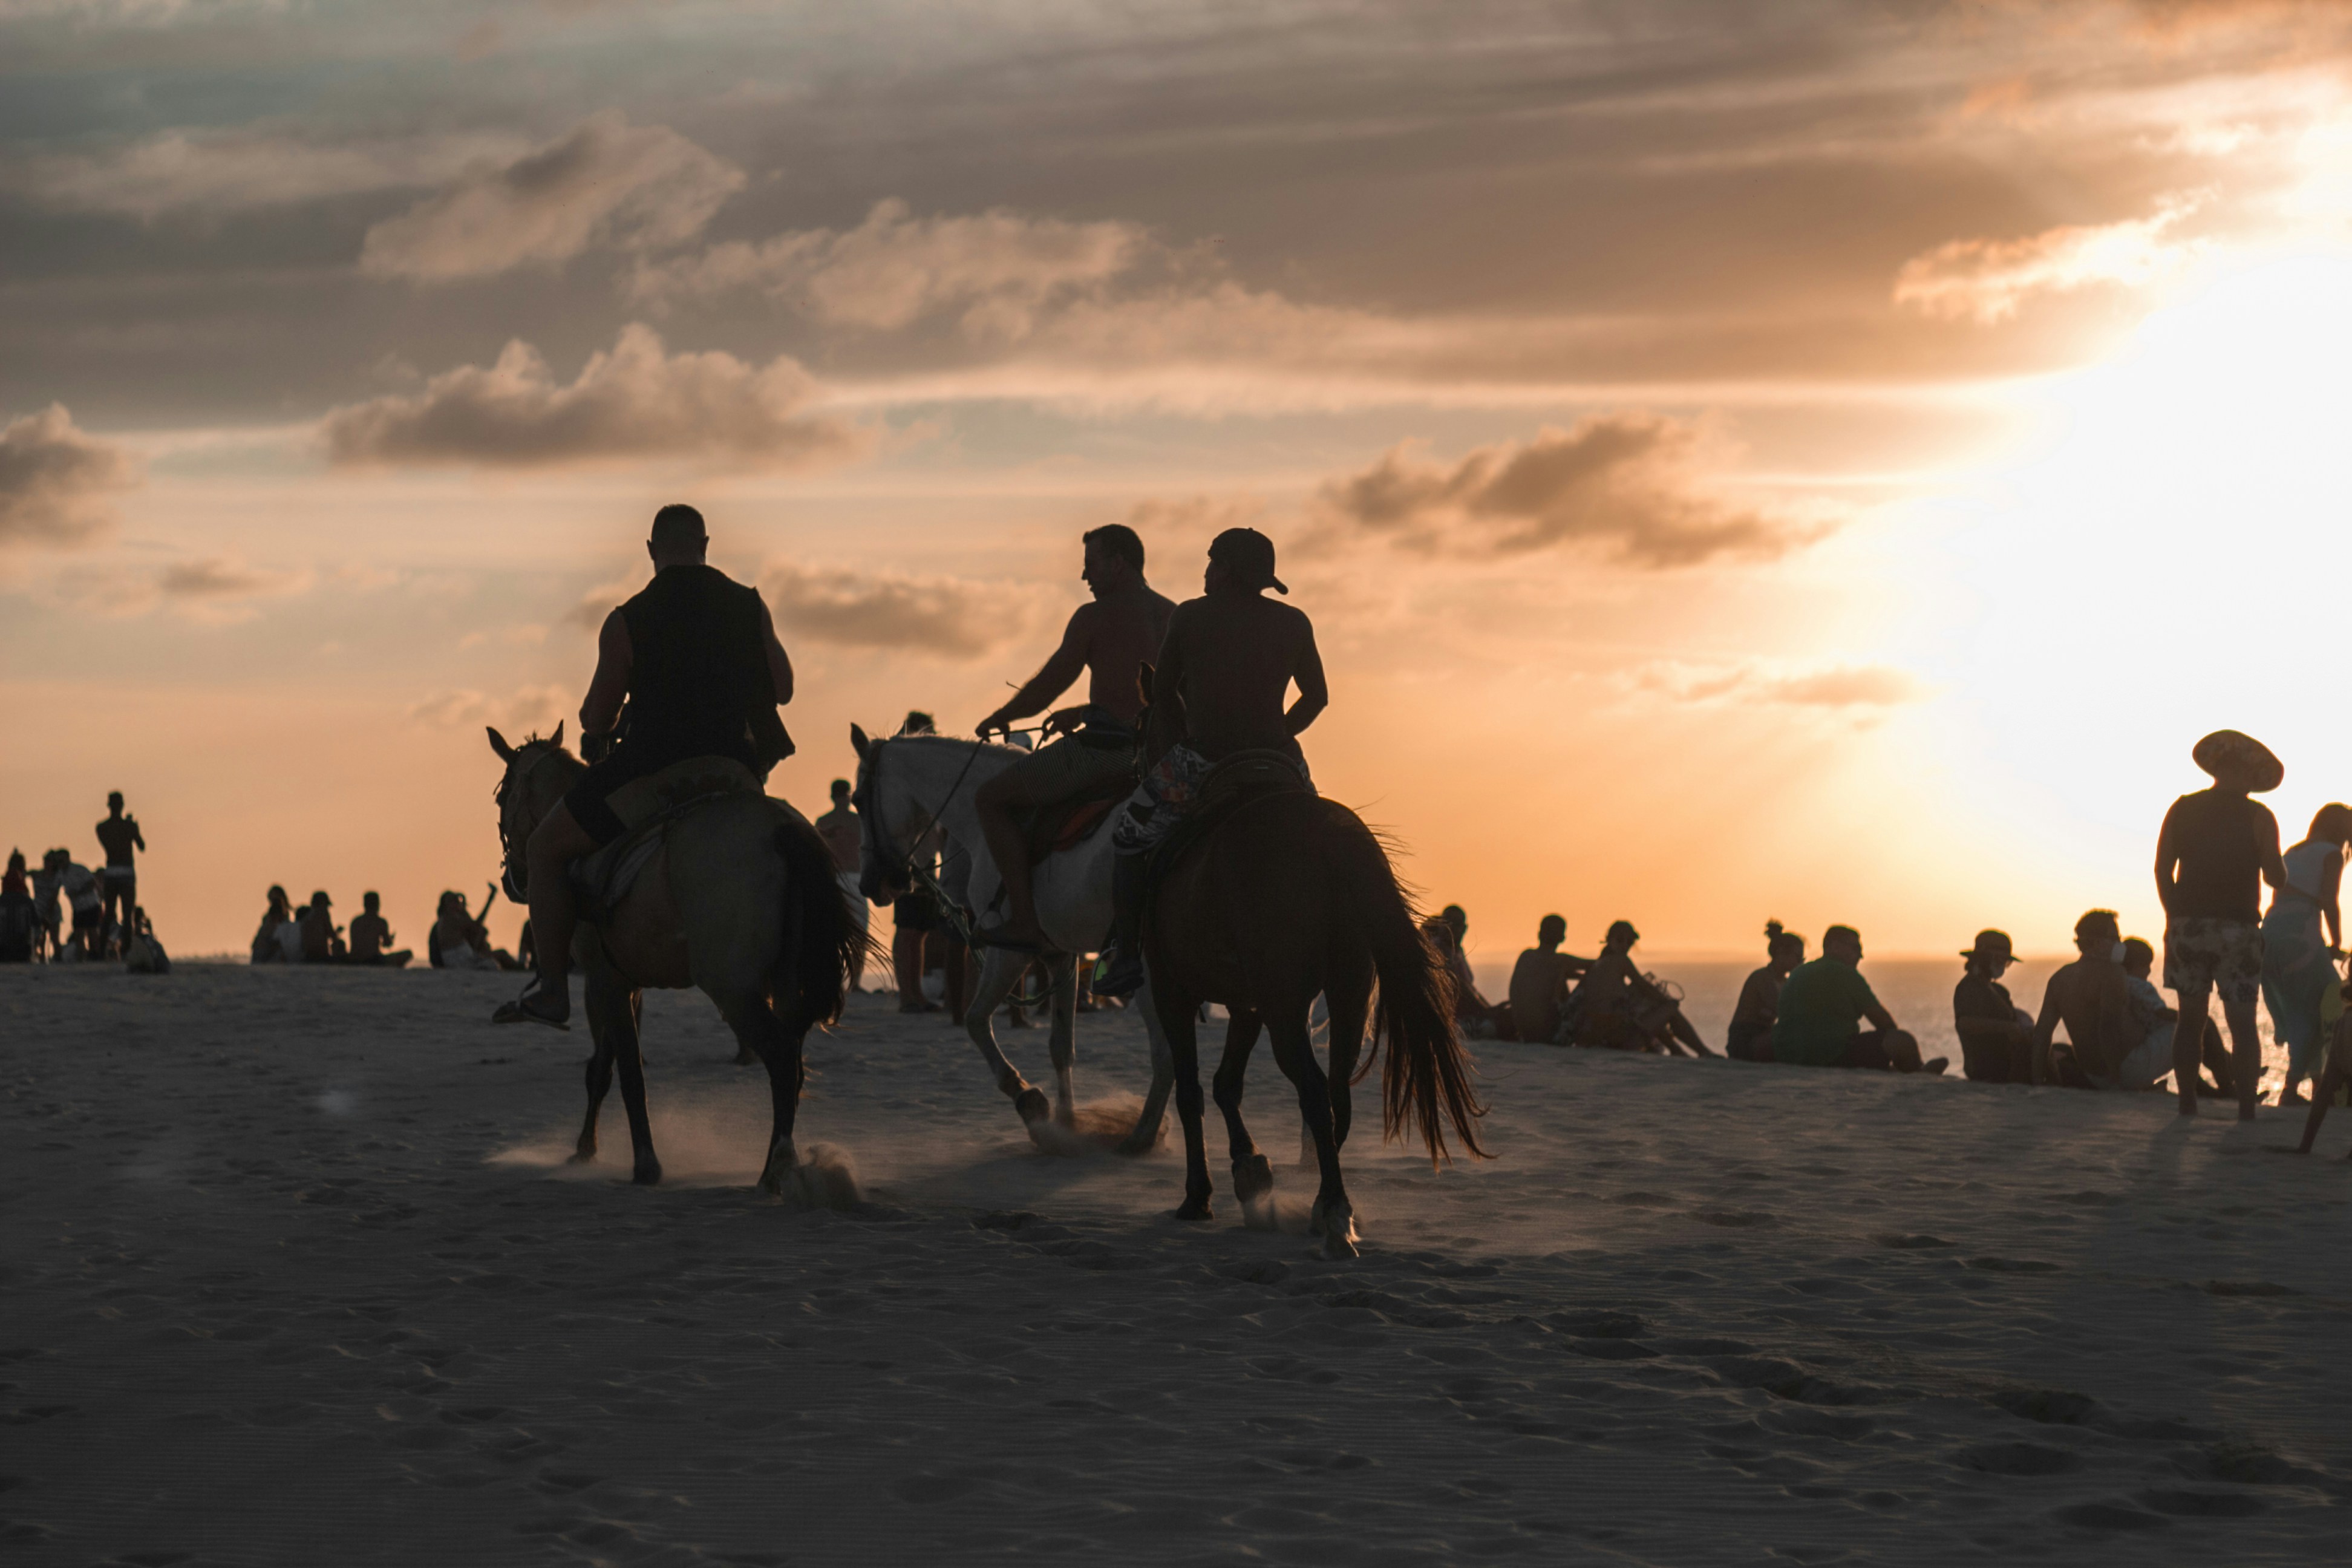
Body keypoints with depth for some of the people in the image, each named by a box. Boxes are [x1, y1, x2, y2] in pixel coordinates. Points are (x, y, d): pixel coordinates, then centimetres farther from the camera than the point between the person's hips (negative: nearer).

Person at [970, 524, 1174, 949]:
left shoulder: (1094, 616, -8)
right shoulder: (1174, 616, 13)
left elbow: (1046, 686, -4)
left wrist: (999, 718, 13)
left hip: (1105, 748, -8)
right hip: (1158, 750, 8)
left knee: (991, 799, 3)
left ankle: (1024, 919, -6)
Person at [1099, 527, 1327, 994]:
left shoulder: (1190, 617, -1)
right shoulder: (1295, 624, 5)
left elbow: (1161, 693, 8)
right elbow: (1317, 697, 15)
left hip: (1200, 763, -2)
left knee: (1130, 837, 19)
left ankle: (1126, 954, 14)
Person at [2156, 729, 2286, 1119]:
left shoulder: (2182, 809, 6)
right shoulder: (2258, 817, -3)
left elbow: (2162, 869, 5)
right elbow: (2276, 878, -5)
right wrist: (2272, 861, 17)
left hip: (2187, 924, 3)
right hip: (2237, 927, -2)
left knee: (2190, 1018, 10)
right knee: (2242, 1024, 1)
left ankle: (2187, 1103, 6)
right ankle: (2246, 1108, -6)